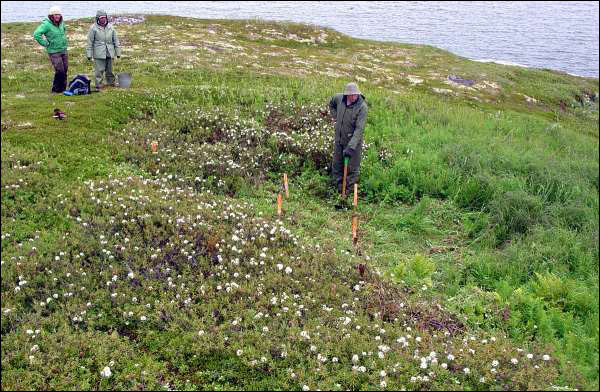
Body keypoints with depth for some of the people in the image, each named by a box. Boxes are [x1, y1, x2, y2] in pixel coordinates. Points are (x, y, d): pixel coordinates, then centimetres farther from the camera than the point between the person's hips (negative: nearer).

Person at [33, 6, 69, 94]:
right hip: (54, 52, -7)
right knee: (59, 71, -11)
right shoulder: (46, 24, -16)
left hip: (64, 51, 7)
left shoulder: (61, 23, 6)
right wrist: (45, 43, -18)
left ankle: (63, 88, 20)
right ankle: (55, 90, 2)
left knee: (65, 70, 8)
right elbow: (36, 34, -23)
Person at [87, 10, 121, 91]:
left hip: (109, 53, 4)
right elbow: (90, 42, -1)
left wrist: (118, 52, 12)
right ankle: (98, 86, 3)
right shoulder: (94, 28, -4)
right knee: (99, 70, -4)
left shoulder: (110, 27, 7)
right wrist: (89, 54, -3)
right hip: (99, 53, -4)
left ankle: (111, 83, 29)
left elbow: (115, 40, 14)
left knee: (110, 69, 13)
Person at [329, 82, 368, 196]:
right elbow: (331, 103, 20)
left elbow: (359, 129, -28)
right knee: (336, 165, 17)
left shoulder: (362, 107, -23)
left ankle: (349, 190, 16)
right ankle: (338, 186, 33)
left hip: (353, 141, -5)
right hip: (339, 139, 6)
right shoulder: (339, 98, -7)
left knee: (352, 168, 4)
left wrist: (351, 147, -34)